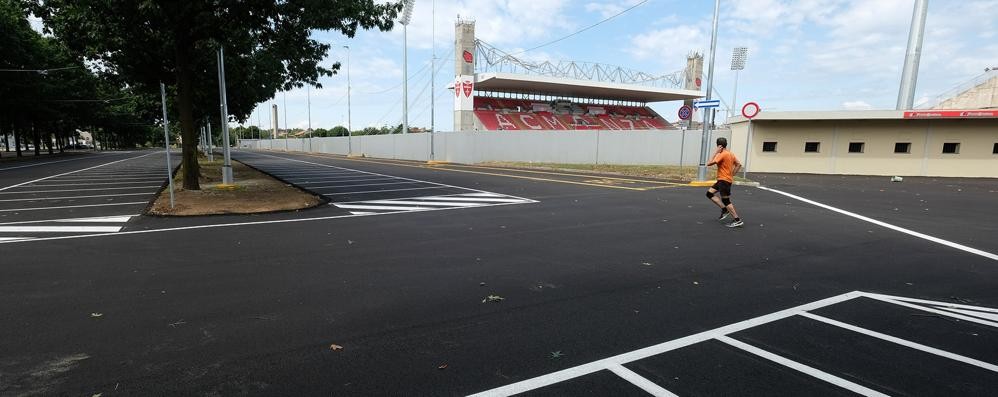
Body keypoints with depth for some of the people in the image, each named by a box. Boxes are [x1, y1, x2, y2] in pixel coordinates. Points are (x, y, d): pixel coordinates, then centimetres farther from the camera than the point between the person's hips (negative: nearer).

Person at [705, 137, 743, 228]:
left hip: (724, 180, -10)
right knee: (709, 193, 12)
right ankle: (724, 209, 9)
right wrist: (732, 174, 14)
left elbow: (709, 164, -22)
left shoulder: (722, 154, -18)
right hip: (722, 179, 10)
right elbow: (738, 164, 16)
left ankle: (738, 220, -3)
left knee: (726, 201, -6)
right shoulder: (730, 153, 11)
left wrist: (715, 153, -15)